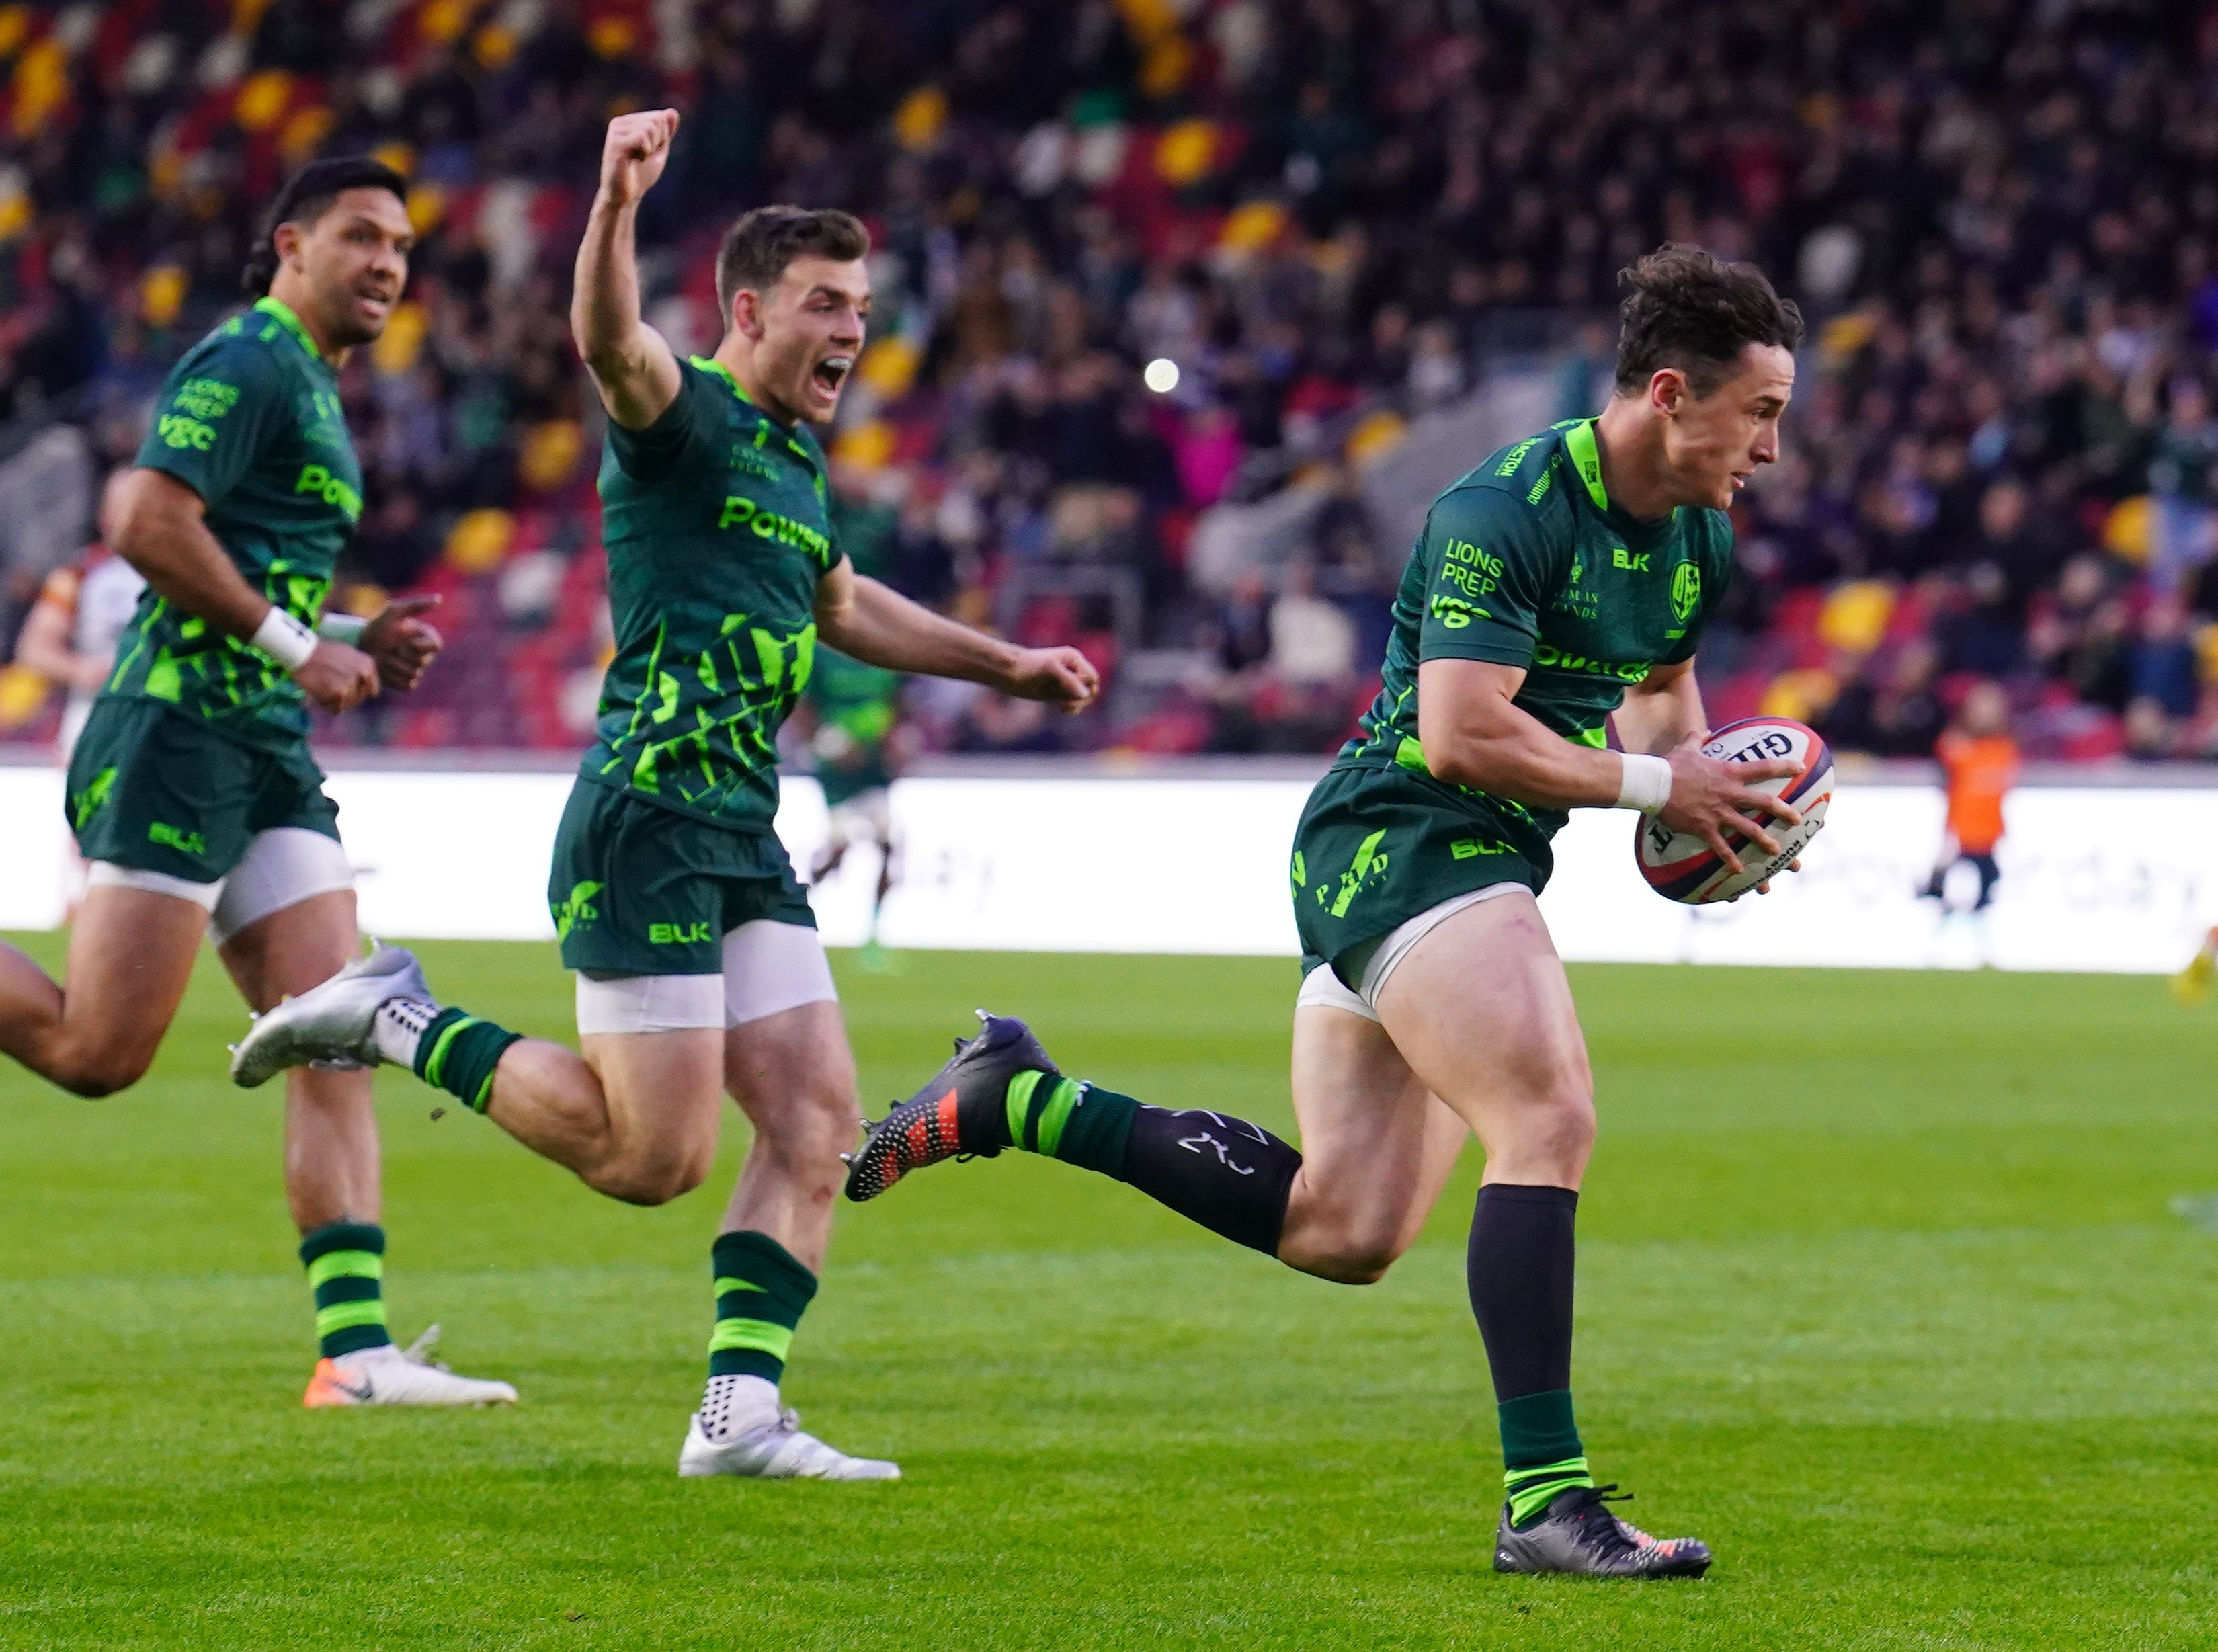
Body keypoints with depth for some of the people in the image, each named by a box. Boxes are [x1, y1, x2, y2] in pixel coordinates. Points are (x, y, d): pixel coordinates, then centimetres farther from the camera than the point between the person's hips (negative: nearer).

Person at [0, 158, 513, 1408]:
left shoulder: (314, 392, 23)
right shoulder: (248, 363, -7)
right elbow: (147, 524, -19)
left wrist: (355, 647, 13)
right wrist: (292, 645, -16)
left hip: (269, 756, 9)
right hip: (179, 737, -9)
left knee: (337, 1049, -2)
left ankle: (356, 1349, -8)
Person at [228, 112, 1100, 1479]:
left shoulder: (799, 464, 18)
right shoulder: (684, 417, -9)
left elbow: (842, 607, 38)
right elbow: (610, 343, -33)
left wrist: (1005, 664, 41)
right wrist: (617, 206, -51)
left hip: (746, 847, 9)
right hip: (646, 827, -9)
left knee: (818, 1123, -1)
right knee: (655, 1154, -9)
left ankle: (741, 1416, 0)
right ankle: (399, 1019, 7)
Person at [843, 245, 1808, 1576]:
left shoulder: (1699, 539, 9)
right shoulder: (1506, 510, -19)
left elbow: (1662, 684, 28)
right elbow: (1461, 734, -25)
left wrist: (1707, 783, 6)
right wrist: (1652, 786, -19)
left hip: (1474, 866, 9)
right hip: (1400, 838, -9)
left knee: (1339, 1232, 7)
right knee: (1551, 1123, -24)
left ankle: (1016, 1096, 18)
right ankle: (1546, 1501, -25)